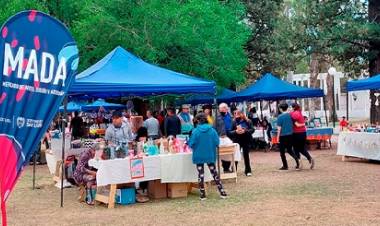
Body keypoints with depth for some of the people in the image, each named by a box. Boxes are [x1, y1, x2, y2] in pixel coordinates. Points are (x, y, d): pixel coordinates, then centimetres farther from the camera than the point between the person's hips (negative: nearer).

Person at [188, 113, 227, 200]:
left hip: (199, 156, -2)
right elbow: (217, 143, -5)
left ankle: (202, 194, 11)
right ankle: (222, 192, 12)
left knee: (201, 174, 7)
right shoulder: (212, 130, -6)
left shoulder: (196, 131, -12)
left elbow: (191, 144, -11)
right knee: (214, 173, 11)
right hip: (210, 155, 2)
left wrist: (197, 146, 11)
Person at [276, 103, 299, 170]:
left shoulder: (280, 117, -12)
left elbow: (279, 128, -11)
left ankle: (285, 166, 10)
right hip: (290, 135, 5)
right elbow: (293, 125, 10)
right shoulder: (290, 115, 3)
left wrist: (278, 137, -5)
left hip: (283, 135, -5)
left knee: (282, 152, 8)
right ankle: (296, 159, -6)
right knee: (289, 150, 18)